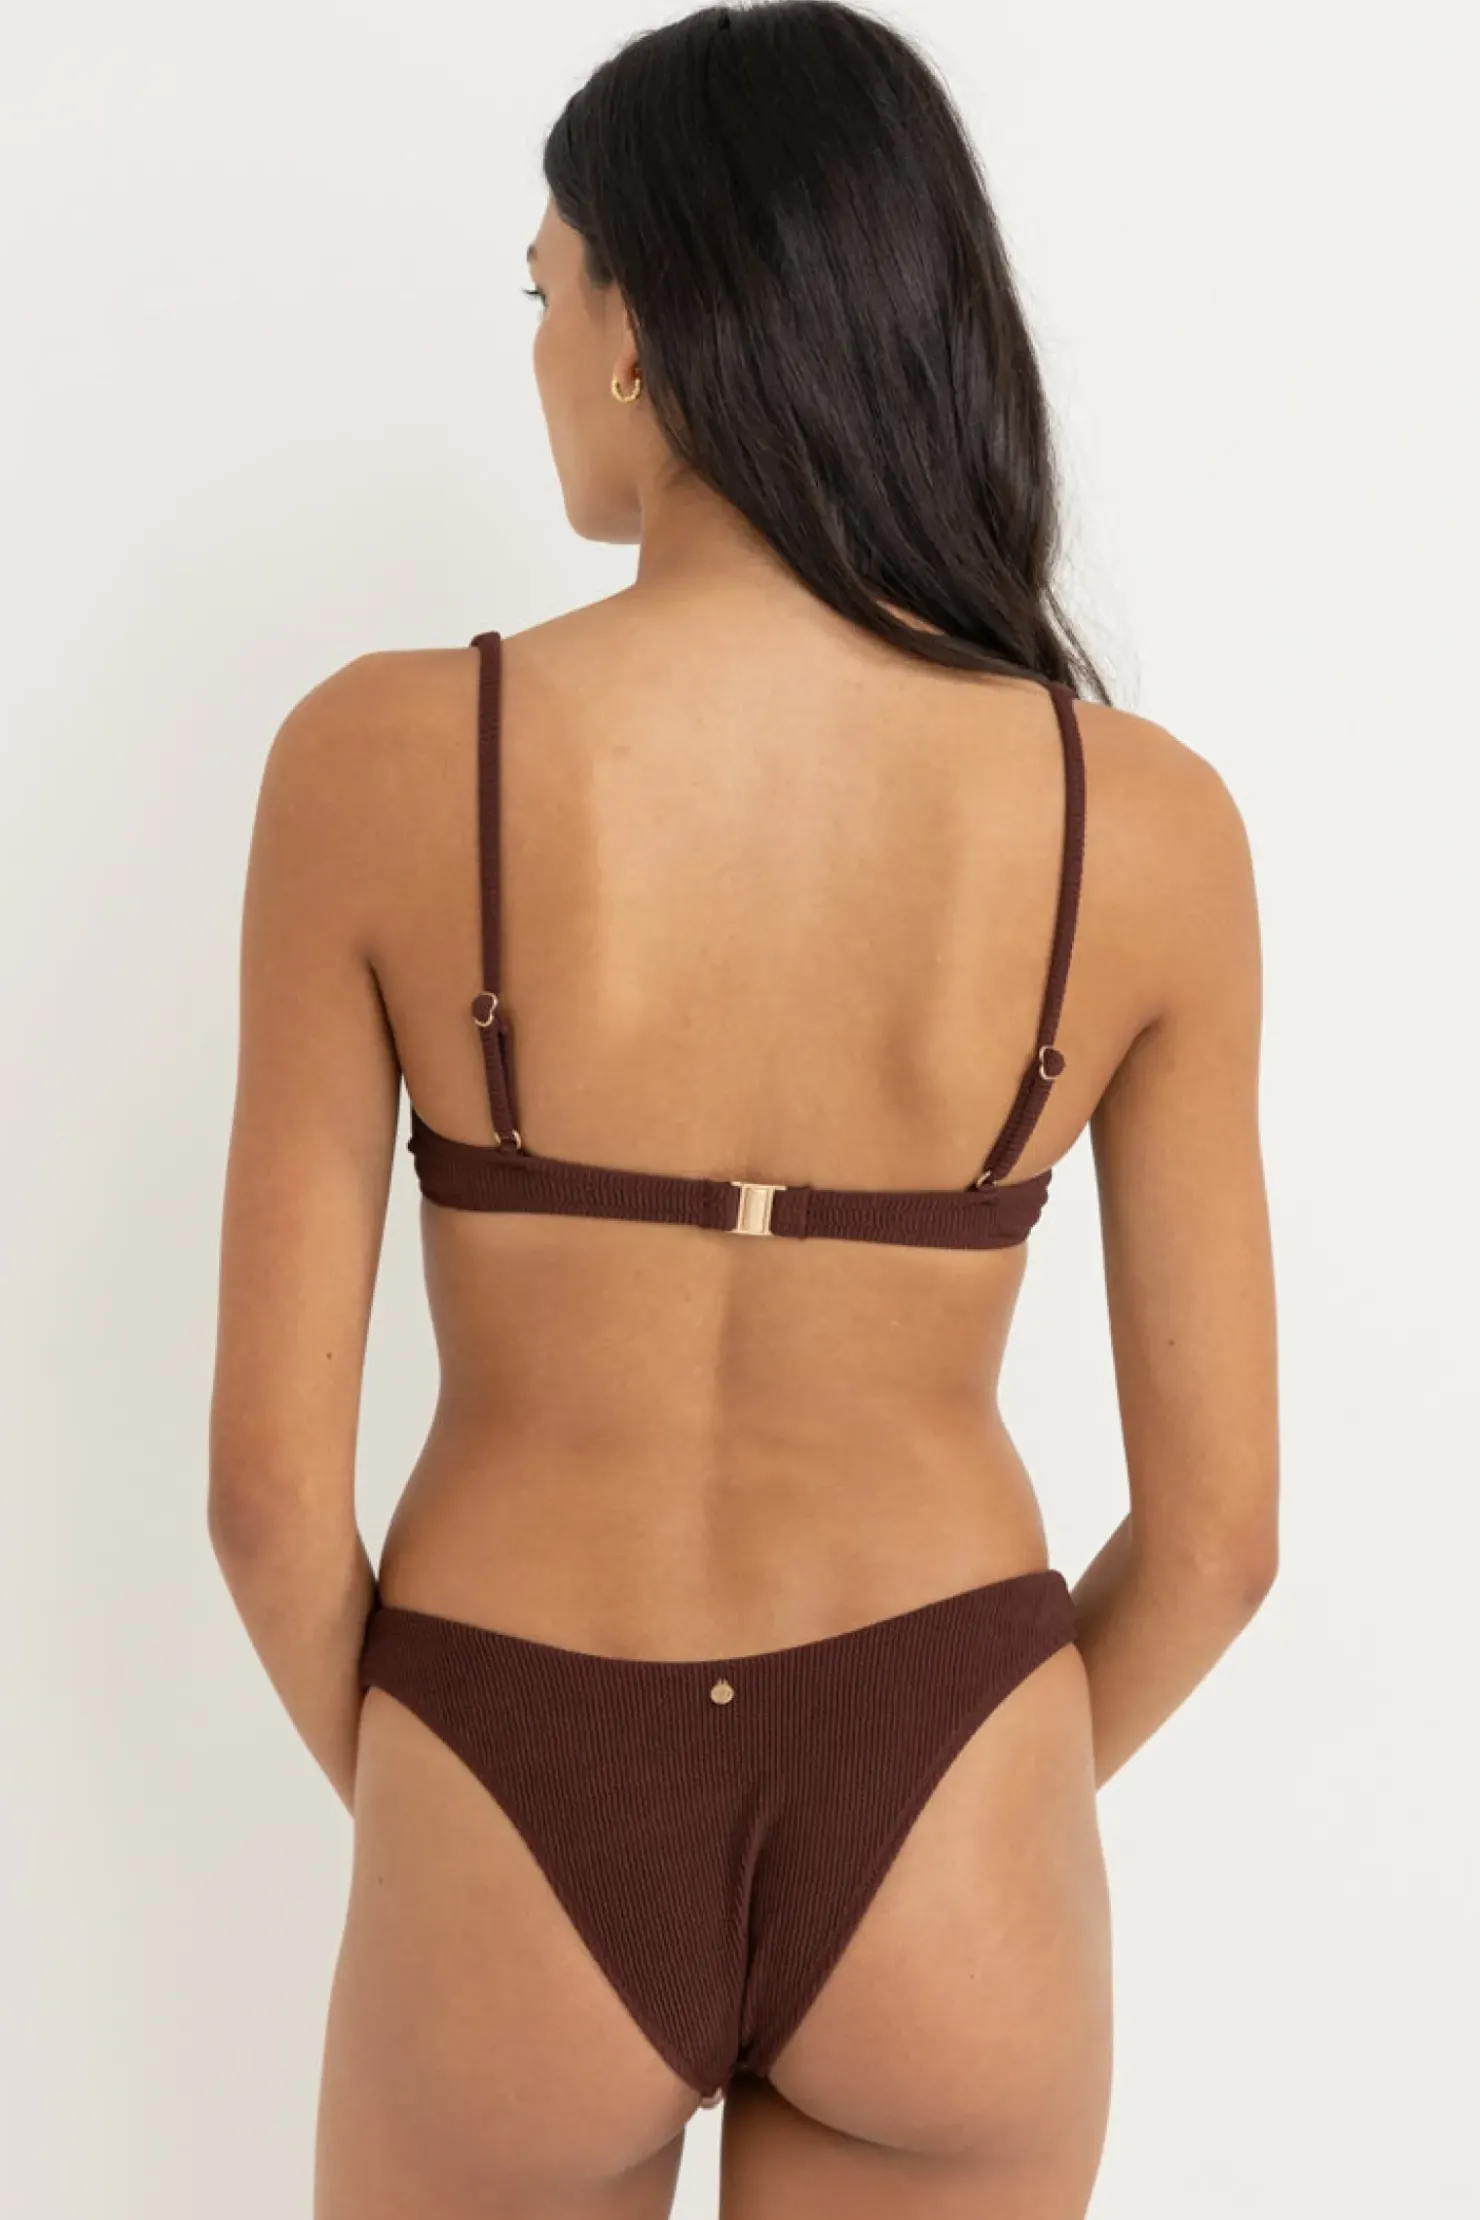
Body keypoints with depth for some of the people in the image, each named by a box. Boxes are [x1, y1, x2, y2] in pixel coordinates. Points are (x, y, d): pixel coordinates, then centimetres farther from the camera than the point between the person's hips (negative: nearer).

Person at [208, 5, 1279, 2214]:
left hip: (517, 1830, -1)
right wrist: (963, 1826, 12)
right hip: (948, 1846, 2)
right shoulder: (1146, 820, -11)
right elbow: (1216, 1526, -5)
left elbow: (273, 1479, -10)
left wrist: (401, 1800, 9)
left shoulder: (383, 759, -15)